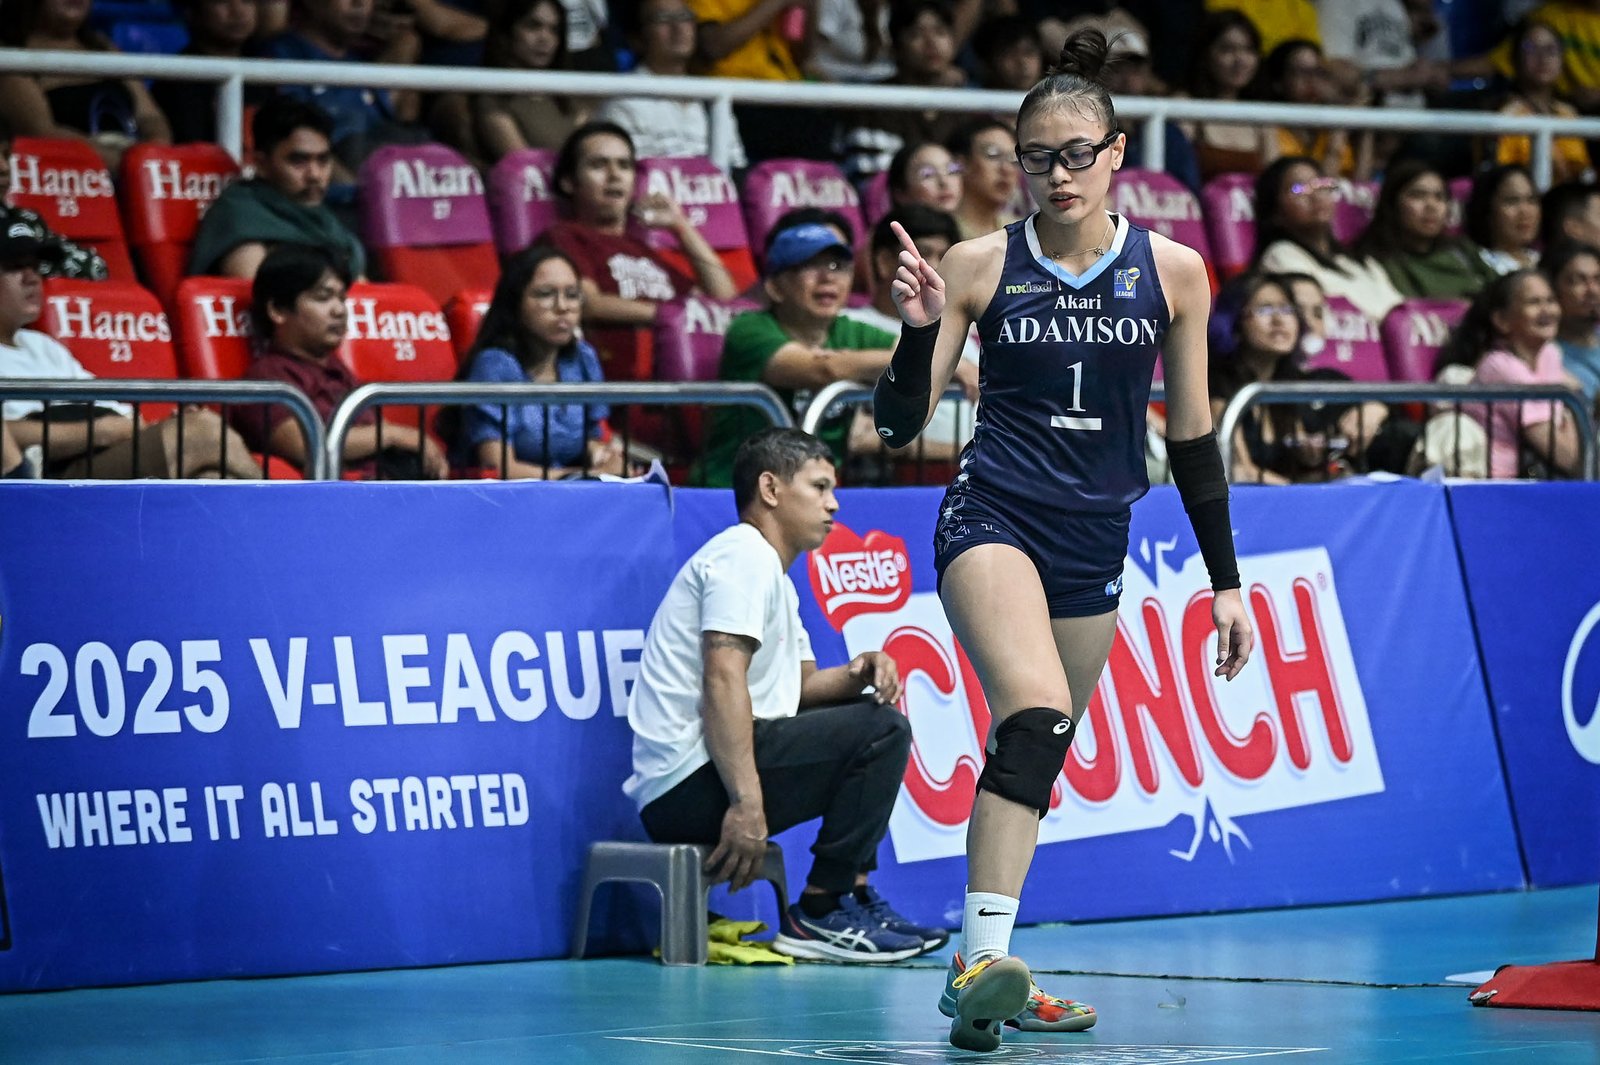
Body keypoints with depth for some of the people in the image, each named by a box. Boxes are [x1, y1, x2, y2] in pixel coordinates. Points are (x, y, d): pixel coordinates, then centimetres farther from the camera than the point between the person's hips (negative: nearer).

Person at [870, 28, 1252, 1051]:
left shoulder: (1173, 271, 2)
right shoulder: (979, 266, -2)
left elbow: (1194, 436, 8)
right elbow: (900, 425, -1)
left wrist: (1226, 581, 7)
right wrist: (920, 328, -19)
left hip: (1096, 544, 4)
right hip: (992, 516, -4)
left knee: (1037, 754, 9)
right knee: (1037, 712, -27)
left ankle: (980, 971, 21)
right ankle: (988, 955, -35)